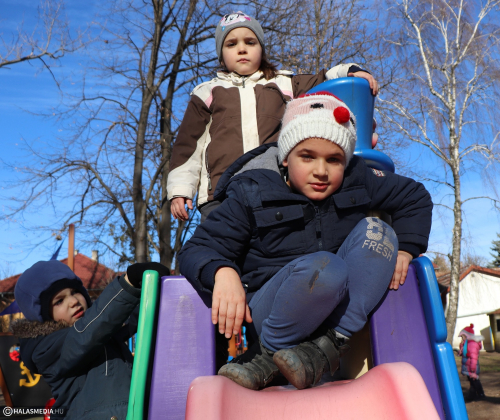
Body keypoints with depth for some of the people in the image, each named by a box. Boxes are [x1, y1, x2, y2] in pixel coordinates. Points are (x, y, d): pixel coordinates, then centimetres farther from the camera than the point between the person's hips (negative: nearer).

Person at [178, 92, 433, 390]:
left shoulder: (357, 180, 1)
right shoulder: (251, 193, -9)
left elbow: (416, 197, 15)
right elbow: (197, 250, -10)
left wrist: (404, 248, -1)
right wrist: (223, 272, -33)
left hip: (339, 307, 5)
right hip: (271, 308, -4)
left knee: (376, 231, -18)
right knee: (324, 268, -36)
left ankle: (324, 347, -24)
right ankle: (268, 350, -13)